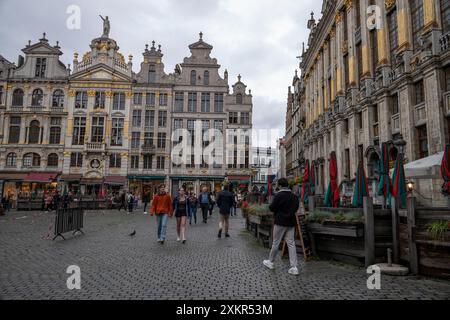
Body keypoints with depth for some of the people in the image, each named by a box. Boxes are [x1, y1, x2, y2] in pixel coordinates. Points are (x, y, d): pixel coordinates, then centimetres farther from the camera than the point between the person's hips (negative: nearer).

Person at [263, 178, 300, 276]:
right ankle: (294, 267, 3)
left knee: (276, 243, 8)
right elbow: (296, 208, 12)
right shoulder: (294, 196, 2)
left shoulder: (278, 195, -15)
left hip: (280, 222, -5)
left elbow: (272, 208, -10)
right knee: (291, 244, 6)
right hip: (291, 222, 5)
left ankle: (270, 262, 24)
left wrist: (270, 206, 10)